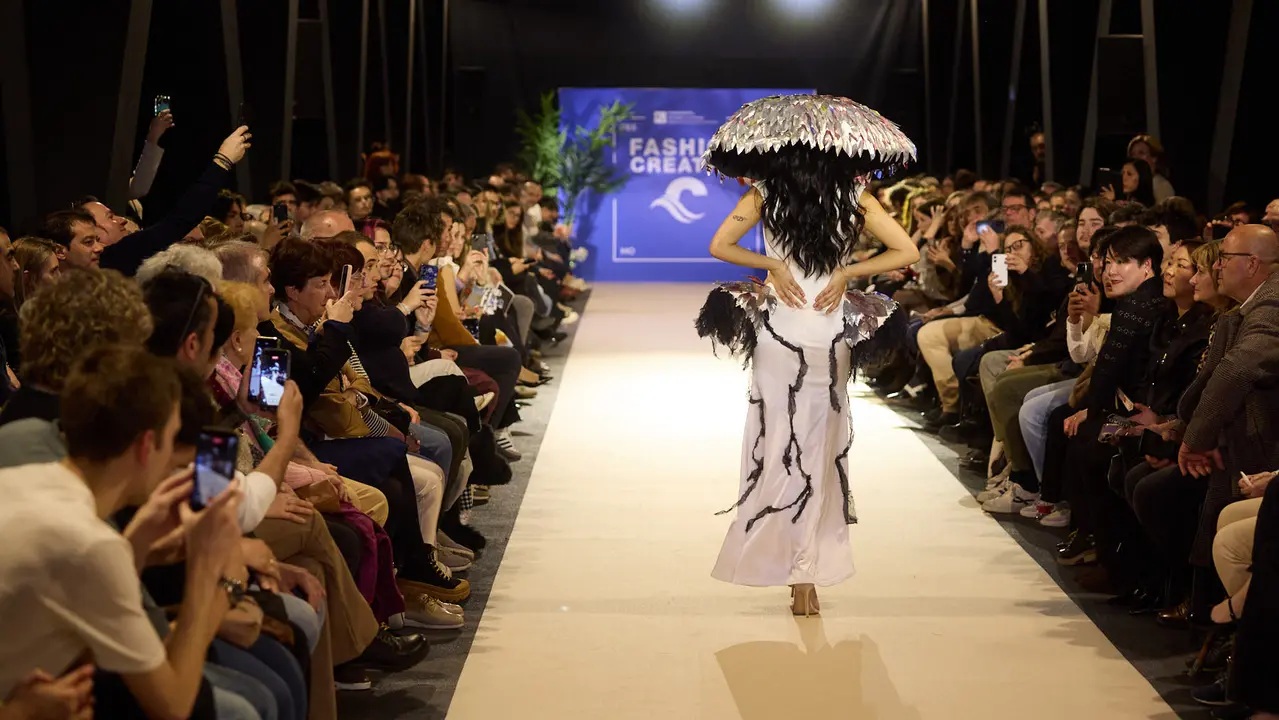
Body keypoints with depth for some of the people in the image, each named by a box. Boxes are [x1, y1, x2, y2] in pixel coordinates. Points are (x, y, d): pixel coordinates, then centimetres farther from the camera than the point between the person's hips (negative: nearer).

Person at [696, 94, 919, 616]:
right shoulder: (853, 196, -3)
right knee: (819, 447, 9)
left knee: (779, 443, 8)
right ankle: (807, 571, 12)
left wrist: (771, 264, -2)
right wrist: (847, 273, -3)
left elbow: (719, 246, -7)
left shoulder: (766, 194, -3)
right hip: (832, 337, 1)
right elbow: (907, 252, -4)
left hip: (777, 334, 0)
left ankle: (800, 568, 9)